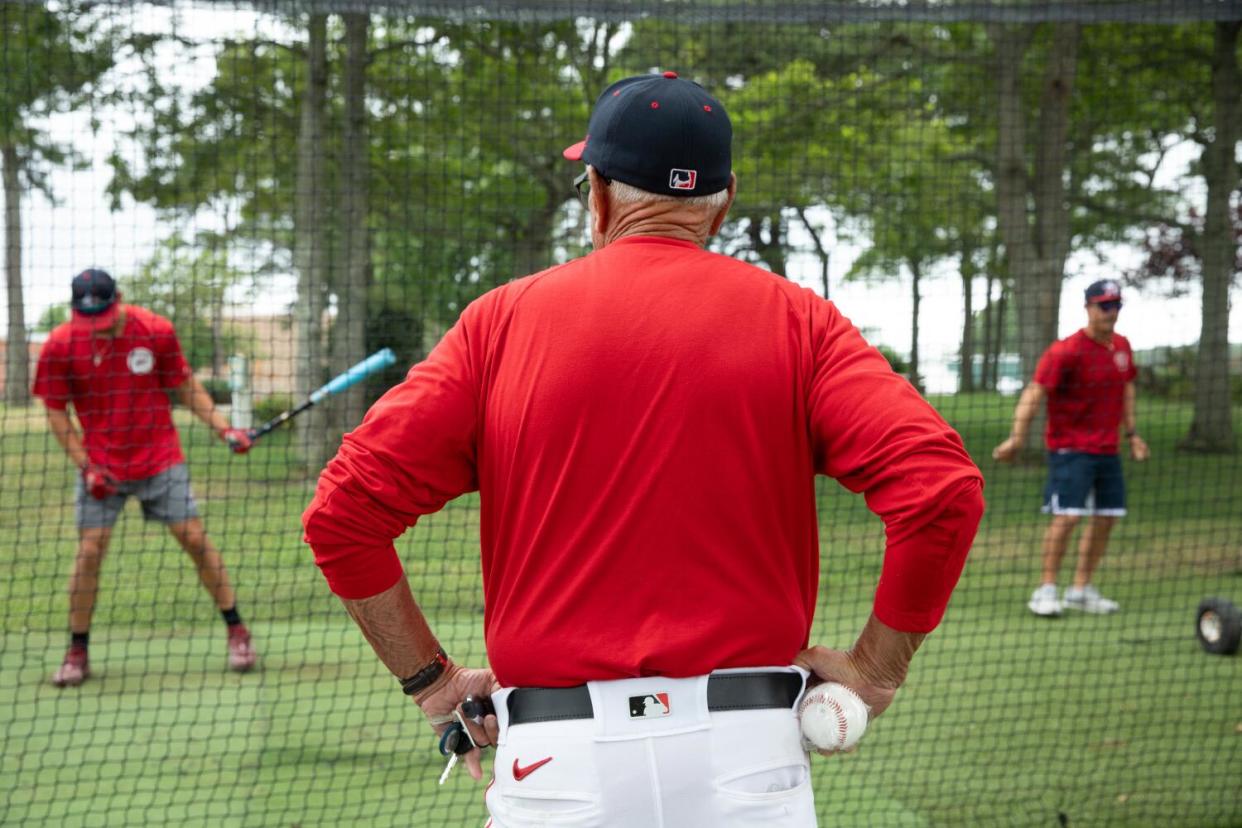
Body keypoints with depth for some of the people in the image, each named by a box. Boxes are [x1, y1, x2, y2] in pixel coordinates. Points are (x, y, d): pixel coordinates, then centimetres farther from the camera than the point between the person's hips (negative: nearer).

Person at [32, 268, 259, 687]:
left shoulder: (156, 331, -9)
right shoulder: (60, 346, -11)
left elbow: (186, 386, 4)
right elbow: (56, 413, -2)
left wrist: (223, 429, -6)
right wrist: (85, 466, -10)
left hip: (160, 459, 0)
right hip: (101, 467, 0)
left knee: (195, 540, -2)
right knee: (89, 551, -5)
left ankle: (236, 631, 9)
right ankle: (77, 653, 7)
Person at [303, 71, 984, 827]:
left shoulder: (503, 320, 5)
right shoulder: (794, 320, 3)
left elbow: (343, 511, -1)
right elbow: (943, 489, -9)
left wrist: (434, 681, 8)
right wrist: (875, 670, 3)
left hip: (558, 762, 0)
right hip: (747, 755, 0)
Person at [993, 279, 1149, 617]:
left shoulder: (1121, 346, 7)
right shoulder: (1066, 351, -16)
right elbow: (1035, 392, -21)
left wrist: (1132, 433, 19)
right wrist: (1017, 437, -30)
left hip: (1107, 447, 7)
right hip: (1070, 446, -7)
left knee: (1107, 517, 7)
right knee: (1068, 515, -16)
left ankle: (1081, 589, 18)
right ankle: (1046, 589, -7)